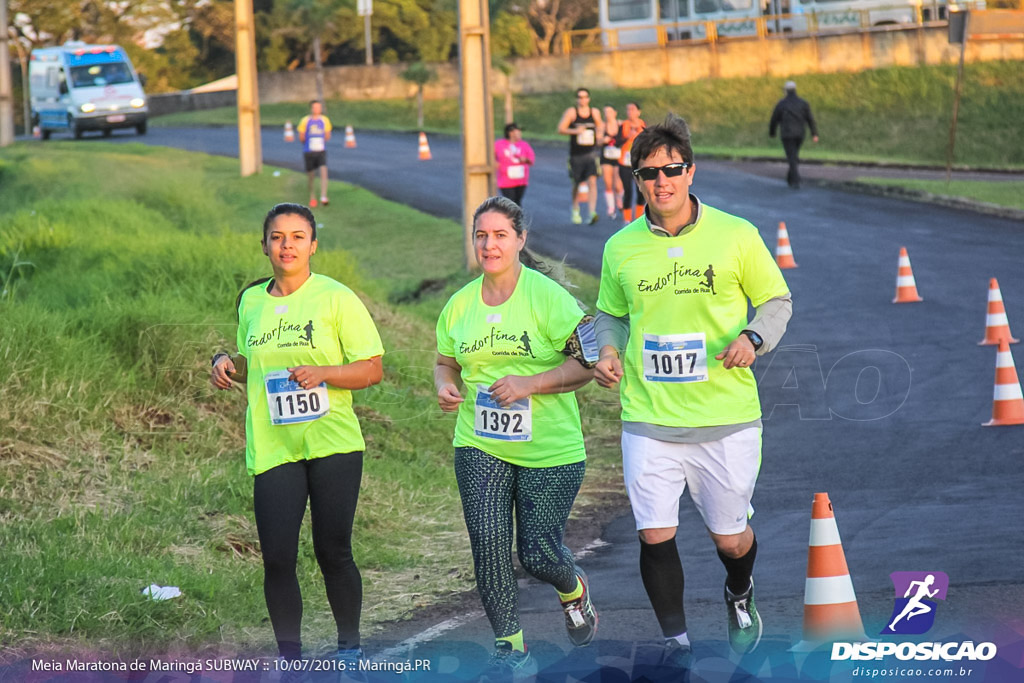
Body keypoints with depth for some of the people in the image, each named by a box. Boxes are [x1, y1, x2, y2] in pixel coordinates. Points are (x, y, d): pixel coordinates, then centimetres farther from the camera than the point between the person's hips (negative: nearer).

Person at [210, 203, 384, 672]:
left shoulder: (336, 298, -3)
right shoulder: (251, 302, 10)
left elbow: (372, 369, -4)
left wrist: (322, 373, -19)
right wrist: (226, 365, 3)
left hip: (332, 442, -3)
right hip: (272, 449, 3)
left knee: (333, 550, 1)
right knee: (277, 558, -4)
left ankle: (350, 648, 21)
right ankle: (289, 656, 10)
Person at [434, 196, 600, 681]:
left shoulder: (548, 297, -9)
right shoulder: (459, 305, 6)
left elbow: (587, 363, -10)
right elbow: (446, 362, 20)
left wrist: (530, 384, -20)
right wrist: (445, 386, -3)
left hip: (550, 449, -3)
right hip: (479, 446, 4)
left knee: (538, 553, 0)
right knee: (488, 544, -10)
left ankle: (574, 592, 37)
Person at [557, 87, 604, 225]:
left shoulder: (595, 112, 6)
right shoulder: (571, 112, -3)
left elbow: (600, 125, 26)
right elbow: (560, 129, -8)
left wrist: (600, 133, 5)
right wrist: (574, 131, -23)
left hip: (591, 153, 1)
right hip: (576, 155, -1)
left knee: (592, 181, -17)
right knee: (576, 184, 12)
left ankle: (592, 212, -26)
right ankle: (575, 210, 36)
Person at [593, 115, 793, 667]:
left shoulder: (736, 236, -3)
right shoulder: (620, 249, 3)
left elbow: (777, 299, 6)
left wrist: (754, 337, -13)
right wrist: (610, 350, -4)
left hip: (727, 418, -1)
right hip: (649, 419, 1)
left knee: (729, 538, 9)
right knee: (654, 536, -5)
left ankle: (739, 596, 44)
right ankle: (675, 639, 15)